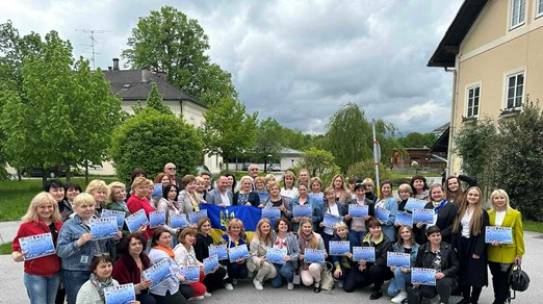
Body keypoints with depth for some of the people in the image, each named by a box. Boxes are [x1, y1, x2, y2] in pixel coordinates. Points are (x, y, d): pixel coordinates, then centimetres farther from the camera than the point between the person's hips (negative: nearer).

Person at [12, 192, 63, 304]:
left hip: (55, 274, 5)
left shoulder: (59, 224, 5)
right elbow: (17, 246, -3)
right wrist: (16, 256, -22)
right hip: (35, 274, -4)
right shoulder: (26, 225, -9)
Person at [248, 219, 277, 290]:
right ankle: (257, 280, -8)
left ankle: (262, 278, 9)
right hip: (255, 264, -5)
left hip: (268, 261, 5)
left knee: (274, 273, -23)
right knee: (266, 265, -35)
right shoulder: (255, 241, -17)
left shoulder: (271, 239, 0)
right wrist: (259, 261, -40)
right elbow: (253, 256, -19)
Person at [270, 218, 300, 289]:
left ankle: (290, 281, 3)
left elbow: (297, 252, -7)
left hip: (287, 262, -2)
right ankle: (282, 277, 27)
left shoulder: (292, 236, -9)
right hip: (276, 262, 2)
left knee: (285, 271, -35)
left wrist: (290, 257, -24)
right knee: (276, 284, -10)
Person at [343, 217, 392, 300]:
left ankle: (377, 290, -10)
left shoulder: (386, 241, -12)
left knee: (374, 269, -40)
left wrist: (367, 262, -27)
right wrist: (361, 263, -16)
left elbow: (383, 259, -20)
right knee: (348, 287, -6)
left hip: (382, 268, -4)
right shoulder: (365, 239, 3)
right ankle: (371, 281, 20)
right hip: (366, 268, 4)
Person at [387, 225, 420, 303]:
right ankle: (404, 287, 14)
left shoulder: (417, 247, -5)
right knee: (391, 292, -18)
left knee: (398, 271, -33)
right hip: (398, 275, 3)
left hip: (412, 275, -3)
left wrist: (410, 269, -24)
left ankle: (403, 293, -12)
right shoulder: (396, 246, 5)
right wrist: (392, 267, -13)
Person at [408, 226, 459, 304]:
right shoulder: (422, 249, 5)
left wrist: (444, 273, -17)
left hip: (445, 277, 1)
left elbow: (455, 266, -1)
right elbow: (417, 266, 9)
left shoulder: (448, 248, 1)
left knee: (443, 284, -35)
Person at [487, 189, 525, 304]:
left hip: (508, 253, -3)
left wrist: (519, 253, -5)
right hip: (492, 253, 3)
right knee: (496, 278, 13)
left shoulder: (515, 214, -3)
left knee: (503, 279, 3)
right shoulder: (488, 214, 4)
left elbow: (519, 235, -3)